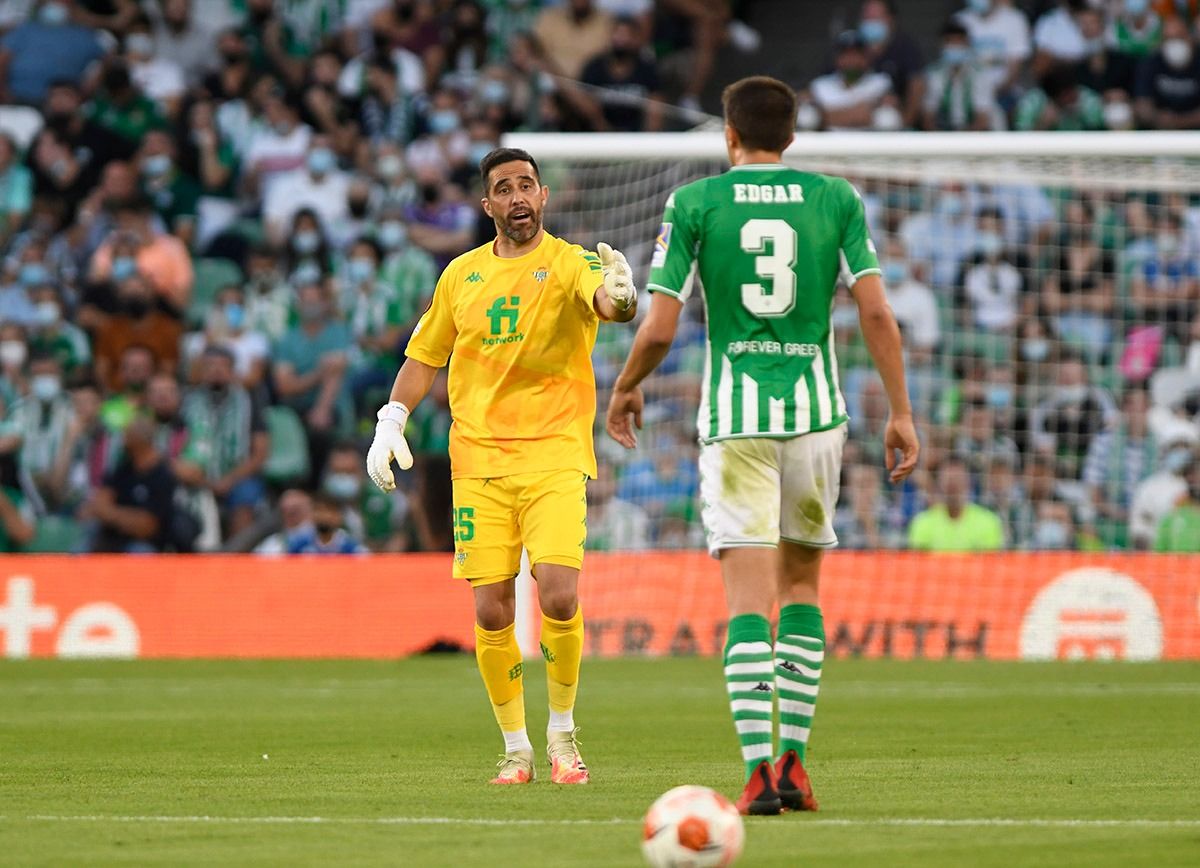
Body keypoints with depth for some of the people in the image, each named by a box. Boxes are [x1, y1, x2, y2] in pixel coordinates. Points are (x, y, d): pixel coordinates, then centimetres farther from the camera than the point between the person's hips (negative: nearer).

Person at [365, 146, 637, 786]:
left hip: (554, 454, -3)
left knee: (558, 596, -17)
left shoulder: (570, 264, -2)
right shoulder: (463, 274, 11)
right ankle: (516, 748, 12)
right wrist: (392, 421, 11)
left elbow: (610, 302, -24)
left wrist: (620, 296, -47)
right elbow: (425, 354, 22)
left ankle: (562, 730, 5)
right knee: (491, 611, -2)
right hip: (479, 460, 3)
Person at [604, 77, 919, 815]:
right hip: (815, 414, 2)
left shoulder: (693, 203, 0)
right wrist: (901, 412, 4)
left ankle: (758, 770, -16)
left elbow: (659, 329, -3)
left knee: (749, 597, -5)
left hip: (735, 420, -2)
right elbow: (876, 313, -2)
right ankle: (793, 760, 11)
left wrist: (626, 391, 15)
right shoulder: (835, 200, 5)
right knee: (801, 584, 17)